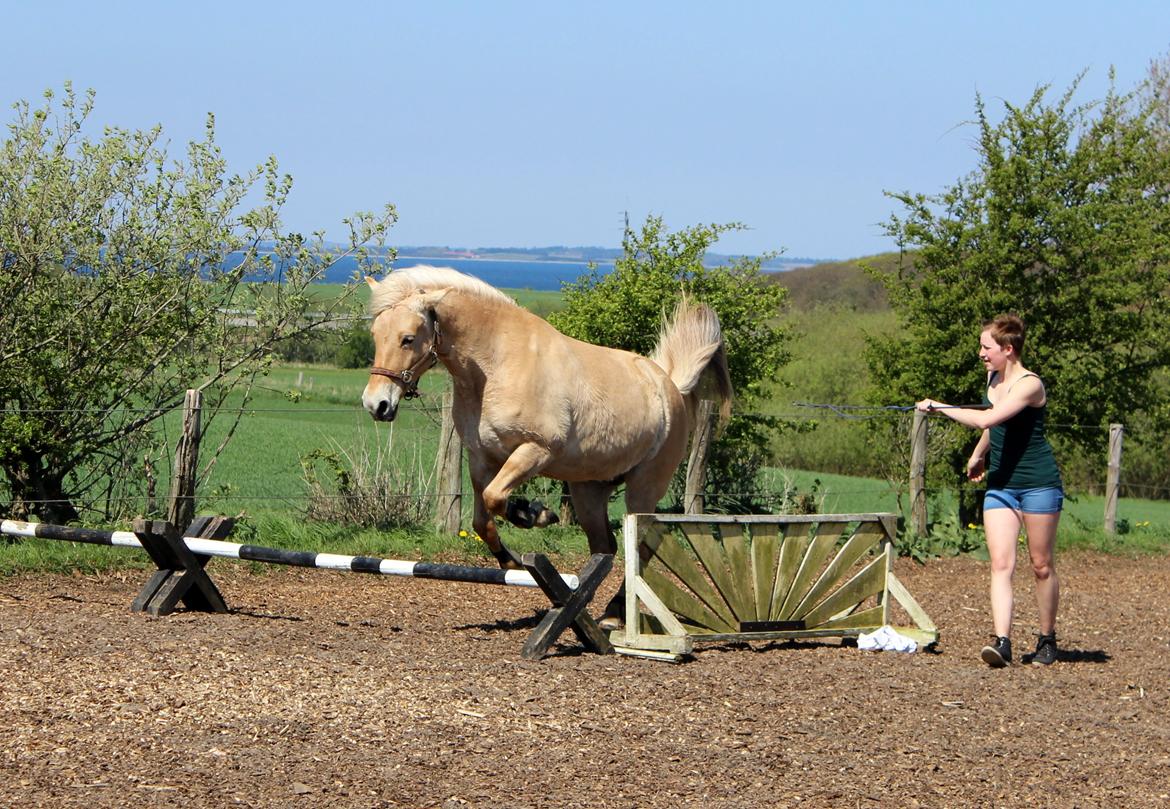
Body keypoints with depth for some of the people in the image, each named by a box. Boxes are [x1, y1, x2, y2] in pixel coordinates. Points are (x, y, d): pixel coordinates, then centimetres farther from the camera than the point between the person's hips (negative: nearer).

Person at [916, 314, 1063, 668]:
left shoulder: (1029, 385, -19)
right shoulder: (994, 377, 7)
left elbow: (987, 419, -30)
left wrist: (938, 407, -23)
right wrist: (979, 454, 35)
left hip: (1039, 483, -7)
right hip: (1000, 483, 7)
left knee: (1041, 566, 5)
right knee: (1001, 564, -8)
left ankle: (1047, 641, 20)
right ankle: (1001, 642, -18)